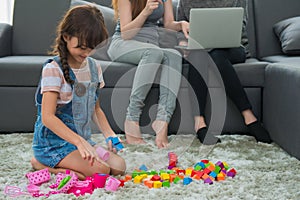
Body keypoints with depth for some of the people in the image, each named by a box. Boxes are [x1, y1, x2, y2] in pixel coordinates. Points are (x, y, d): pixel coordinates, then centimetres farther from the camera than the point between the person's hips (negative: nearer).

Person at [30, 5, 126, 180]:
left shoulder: (94, 67, 8)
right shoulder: (54, 69, -16)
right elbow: (48, 117, -23)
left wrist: (109, 134, 1)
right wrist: (79, 142, -32)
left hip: (83, 139, 8)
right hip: (53, 141, -8)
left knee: (119, 166, -10)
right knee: (100, 170, -25)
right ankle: (42, 164, -6)